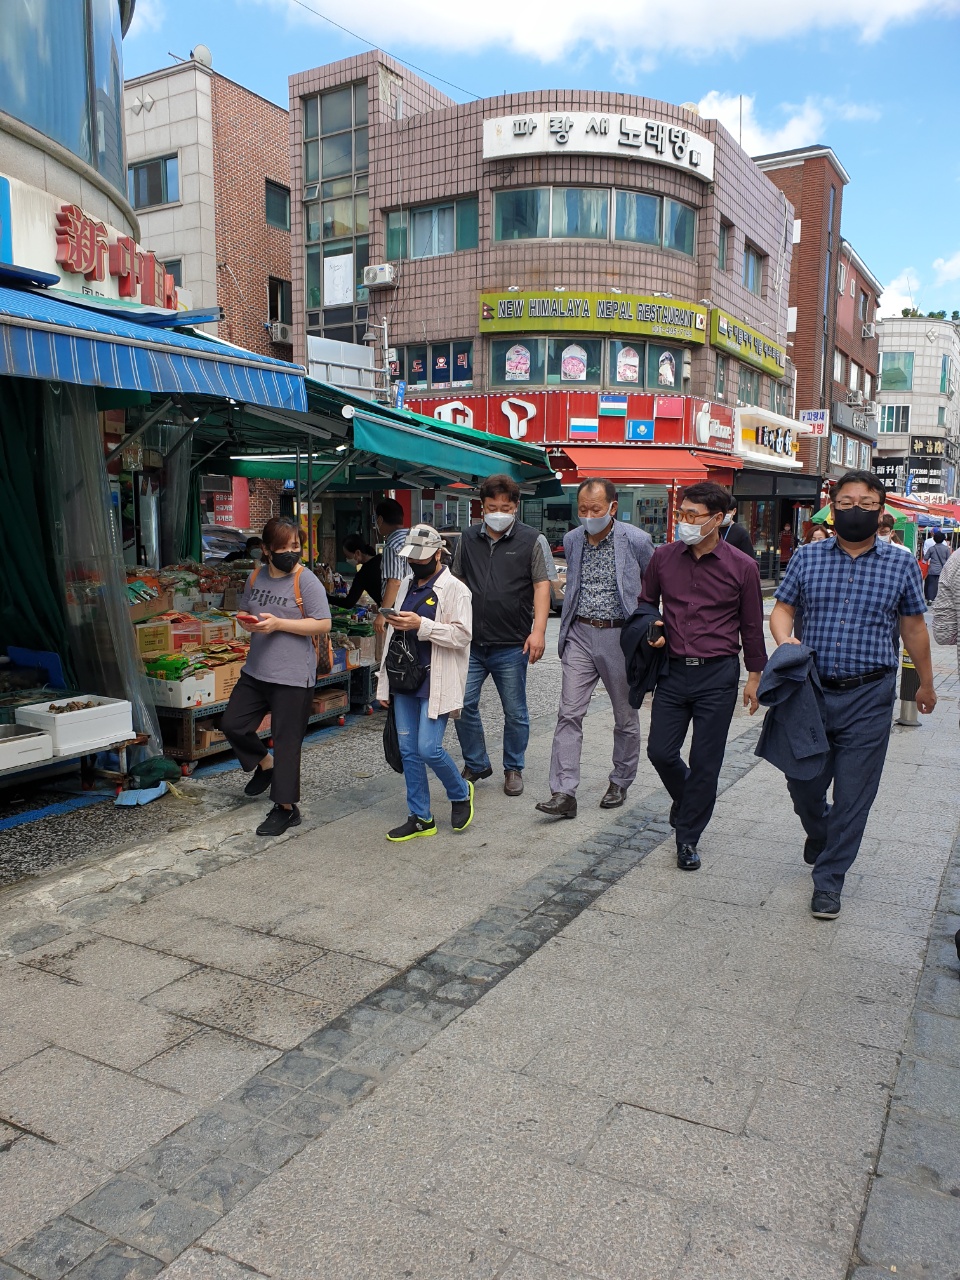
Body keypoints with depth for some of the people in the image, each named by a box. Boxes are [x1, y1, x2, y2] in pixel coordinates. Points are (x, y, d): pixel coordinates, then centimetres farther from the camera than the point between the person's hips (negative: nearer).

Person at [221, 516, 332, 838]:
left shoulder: (306, 581, -12)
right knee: (232, 724, 12)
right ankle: (265, 765, 38)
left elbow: (323, 624, -15)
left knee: (286, 741, 1)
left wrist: (279, 623, -21)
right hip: (255, 670, 7)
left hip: (292, 677, -7)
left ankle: (286, 807, 14)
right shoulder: (256, 577, 8)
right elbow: (244, 611, 22)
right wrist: (248, 622, -3)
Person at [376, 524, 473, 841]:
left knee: (429, 749, -10)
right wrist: (385, 681, 17)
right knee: (408, 751, 8)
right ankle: (421, 818, 19)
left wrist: (420, 625, -23)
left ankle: (461, 793, 19)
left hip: (435, 683, -7)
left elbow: (462, 636, -15)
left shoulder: (454, 589, -7)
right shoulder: (406, 586, 15)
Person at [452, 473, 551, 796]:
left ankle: (513, 769, 25)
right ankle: (476, 764, 22)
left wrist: (538, 630, -14)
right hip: (471, 643, 3)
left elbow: (542, 585, -5)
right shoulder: (468, 538, 9)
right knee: (463, 705, 3)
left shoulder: (530, 540, -1)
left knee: (515, 712, 7)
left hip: (511, 645, -3)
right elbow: (457, 582, 15)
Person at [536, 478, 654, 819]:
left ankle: (619, 784, 29)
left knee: (626, 717, 10)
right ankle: (564, 794, -5)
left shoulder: (637, 541, -9)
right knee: (569, 714, -6)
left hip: (620, 636, -3)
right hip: (580, 635, 3)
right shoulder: (571, 540, 5)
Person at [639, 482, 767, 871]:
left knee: (705, 762, 4)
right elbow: (646, 602, 17)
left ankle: (688, 838, 20)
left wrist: (755, 675, 5)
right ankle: (688, 801, 37)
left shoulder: (742, 567, -5)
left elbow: (752, 625, 3)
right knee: (660, 752, 5)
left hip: (717, 676, -3)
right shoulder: (664, 557, 2)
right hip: (673, 670, 3)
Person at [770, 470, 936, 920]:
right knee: (803, 783, 11)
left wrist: (926, 683, 19)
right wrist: (785, 640, -16)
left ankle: (828, 878, 19)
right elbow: (782, 608, 6)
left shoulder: (901, 564, 2)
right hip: (810, 691, 1)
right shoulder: (807, 557, 4)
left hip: (868, 700, -1)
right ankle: (821, 835, 45)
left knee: (853, 794, 2)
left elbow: (914, 626, 11)